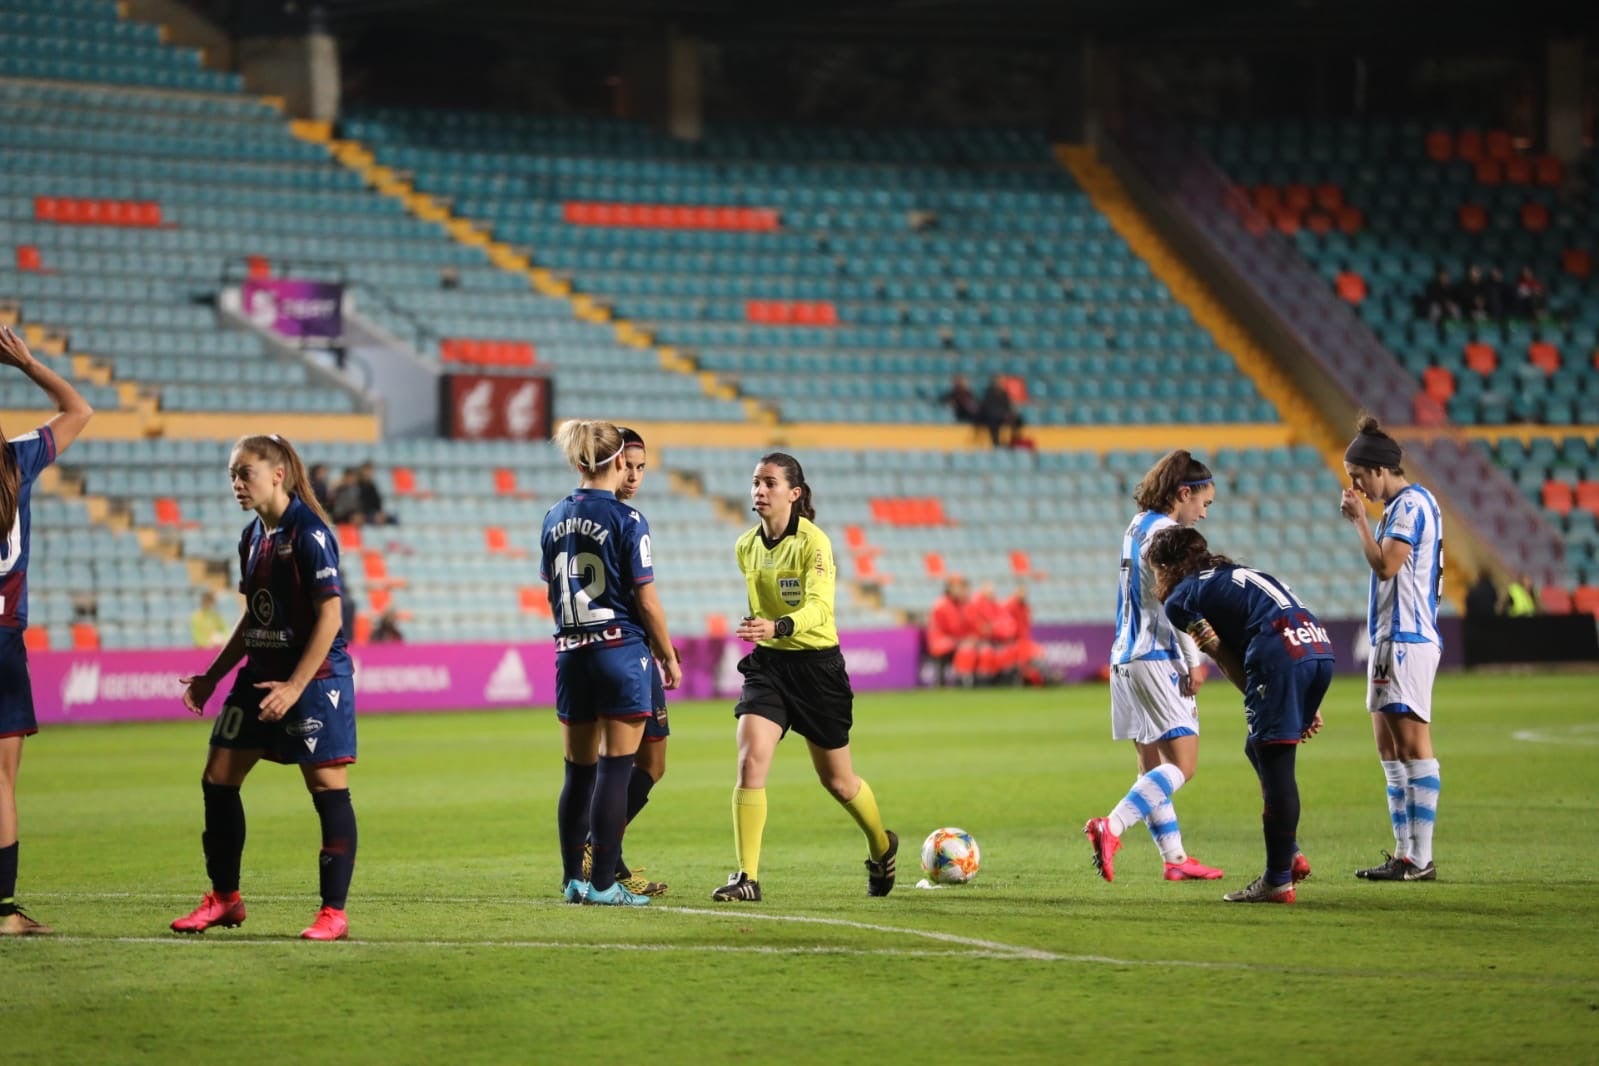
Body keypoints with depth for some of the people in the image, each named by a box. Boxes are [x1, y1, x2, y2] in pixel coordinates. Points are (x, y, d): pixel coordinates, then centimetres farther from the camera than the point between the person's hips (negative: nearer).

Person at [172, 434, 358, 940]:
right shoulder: (252, 537, 10)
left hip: (316, 676, -9)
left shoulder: (309, 533, -15)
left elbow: (330, 617, -17)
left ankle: (334, 913, 0)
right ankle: (224, 899, 19)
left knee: (328, 788, -5)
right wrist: (211, 677, 16)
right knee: (218, 779, 8)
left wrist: (295, 687, -22)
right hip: (261, 675, 9)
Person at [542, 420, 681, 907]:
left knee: (578, 772, 12)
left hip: (571, 655, 6)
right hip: (621, 649, -6)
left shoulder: (555, 519, 8)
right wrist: (669, 657, 2)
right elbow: (646, 600, -9)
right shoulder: (626, 520, -10)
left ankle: (573, 879, 14)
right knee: (615, 770, -2)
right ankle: (603, 883, -3)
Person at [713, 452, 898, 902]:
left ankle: (882, 848, 41)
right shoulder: (745, 547, 3)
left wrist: (777, 627, -49)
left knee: (837, 780, 11)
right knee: (750, 763, -18)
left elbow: (819, 607, -31)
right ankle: (747, 877, -16)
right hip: (768, 663, 4)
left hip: (817, 666, -4)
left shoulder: (813, 542, -16)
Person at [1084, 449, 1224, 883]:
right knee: (1183, 764, -11)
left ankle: (1174, 857, 13)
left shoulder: (1136, 527, 15)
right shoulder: (1165, 533, -11)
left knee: (1152, 766, 11)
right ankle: (1112, 827, -25)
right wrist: (1193, 662, -11)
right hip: (1157, 658, -10)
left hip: (1126, 657, 10)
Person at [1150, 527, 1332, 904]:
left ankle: (1278, 880, -2)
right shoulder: (1235, 574, 34)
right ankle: (1290, 853, 18)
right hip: (1319, 646, 8)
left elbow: (1229, 662, 7)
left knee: (1274, 765, -3)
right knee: (1261, 750, 20)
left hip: (1280, 652, -8)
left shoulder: (1180, 600, 12)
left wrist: (1257, 698, 12)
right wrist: (1306, 705, 21)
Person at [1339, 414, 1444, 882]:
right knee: (1390, 750, 11)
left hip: (1407, 640, -11)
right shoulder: (1401, 505, 17)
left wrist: (1359, 520, -12)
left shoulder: (1411, 504, -13)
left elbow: (1385, 564, -20)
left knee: (1413, 746, -9)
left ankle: (1421, 858, -9)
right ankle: (1404, 855, 13)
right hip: (1390, 639, 11)